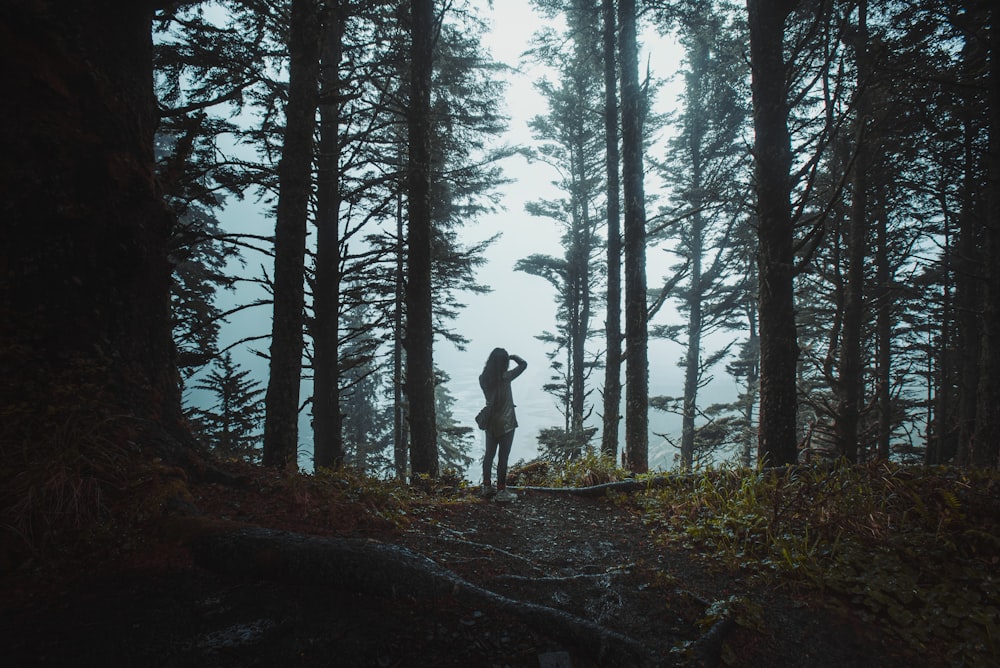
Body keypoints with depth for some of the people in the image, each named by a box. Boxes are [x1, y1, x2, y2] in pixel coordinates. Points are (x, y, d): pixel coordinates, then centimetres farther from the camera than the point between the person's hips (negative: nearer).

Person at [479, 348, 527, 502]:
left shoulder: (483, 378, -5)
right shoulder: (505, 377, -20)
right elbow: (523, 364, -13)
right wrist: (513, 356, 4)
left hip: (490, 422, 6)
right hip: (505, 423, -6)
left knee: (489, 455, 16)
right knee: (503, 457, 2)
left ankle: (487, 487, 26)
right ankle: (501, 491, 8)